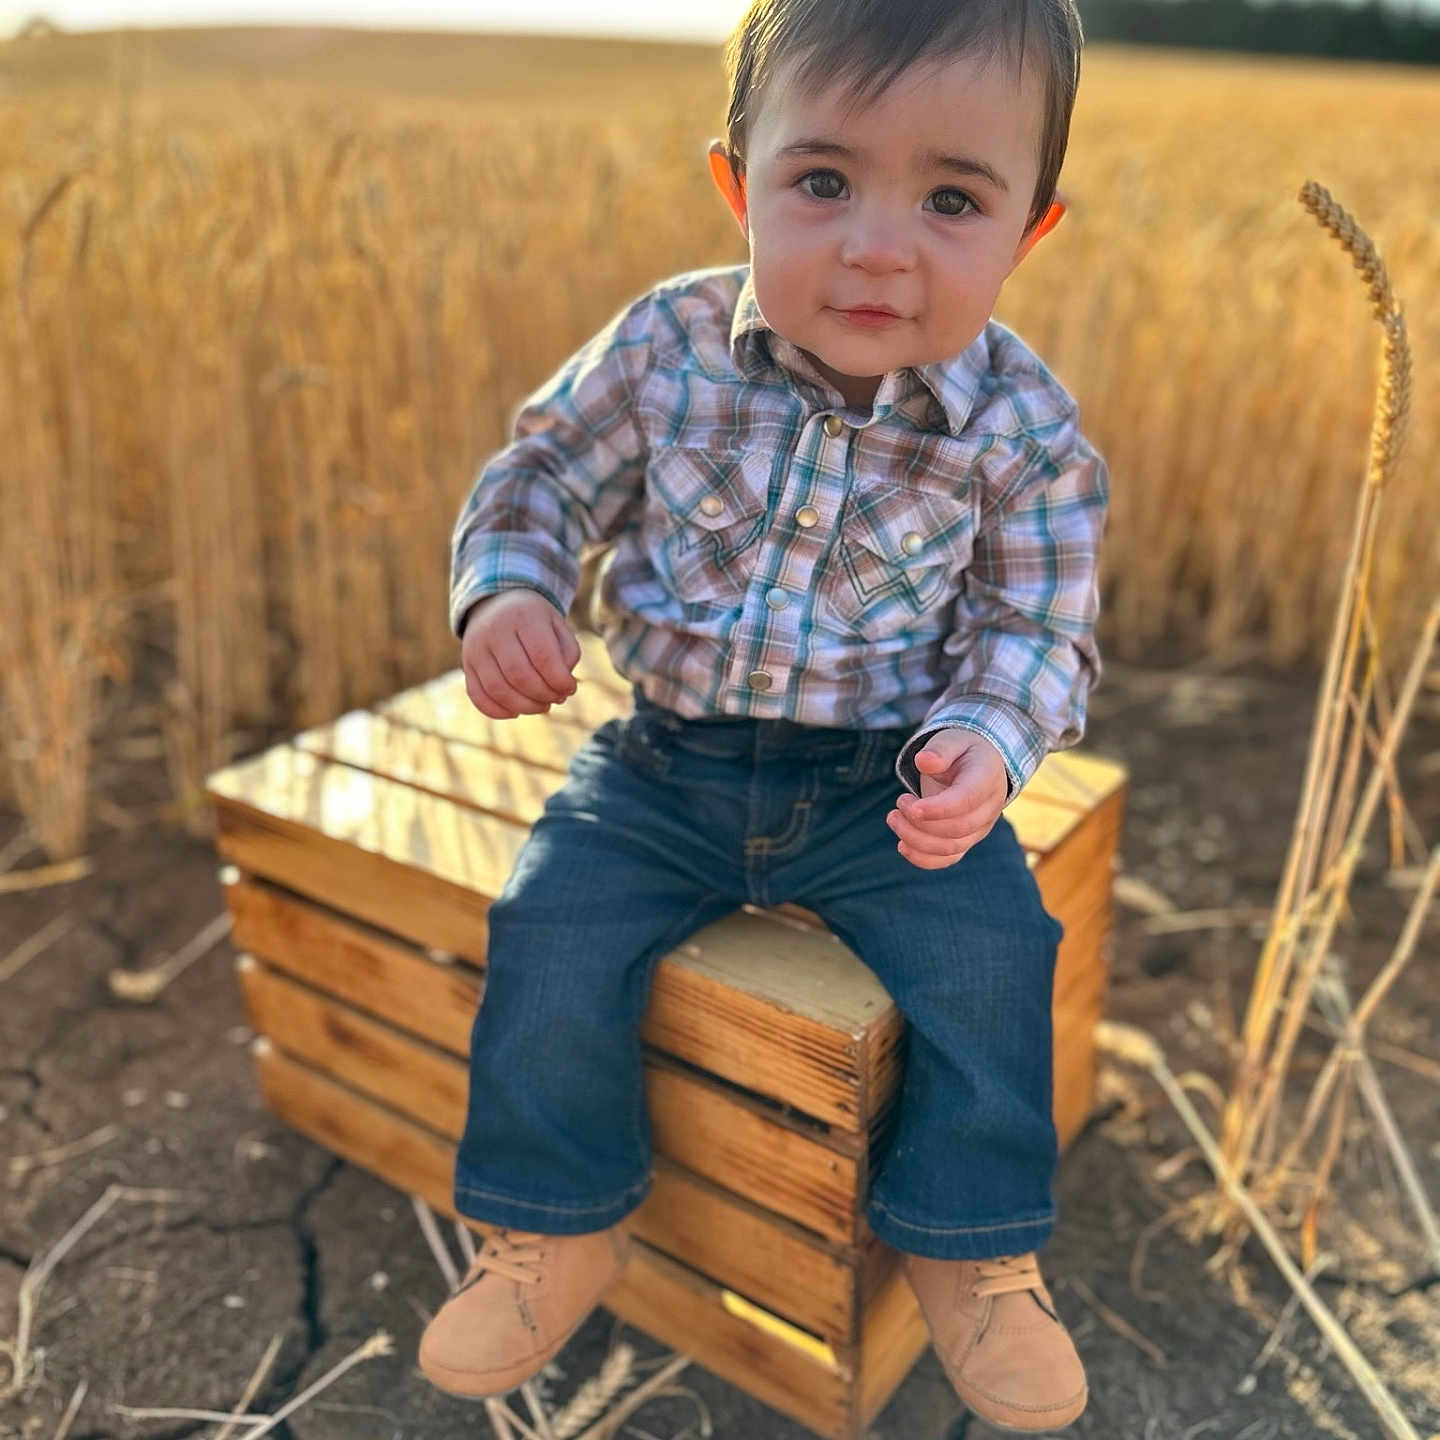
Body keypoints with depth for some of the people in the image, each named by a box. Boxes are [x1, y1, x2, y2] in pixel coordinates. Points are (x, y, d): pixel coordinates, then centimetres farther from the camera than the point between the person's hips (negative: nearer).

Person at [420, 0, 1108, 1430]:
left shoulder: (1024, 428, -11)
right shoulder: (667, 346, -9)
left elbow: (1037, 629, -3)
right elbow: (543, 473, 4)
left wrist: (983, 744, -24)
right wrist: (505, 591, -16)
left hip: (888, 779, 0)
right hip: (665, 761, 1)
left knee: (988, 956, -18)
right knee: (551, 936, -14)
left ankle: (968, 1243, 12)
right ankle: (559, 1230, 14)